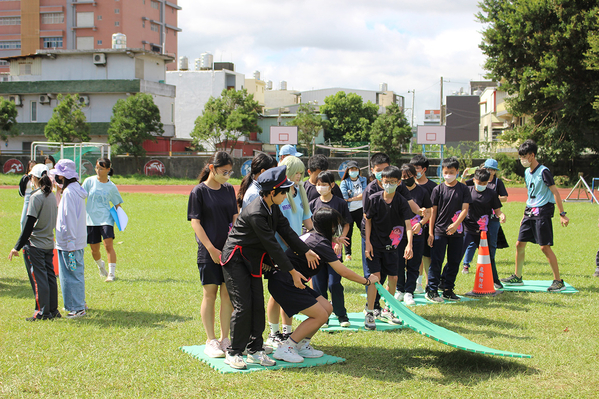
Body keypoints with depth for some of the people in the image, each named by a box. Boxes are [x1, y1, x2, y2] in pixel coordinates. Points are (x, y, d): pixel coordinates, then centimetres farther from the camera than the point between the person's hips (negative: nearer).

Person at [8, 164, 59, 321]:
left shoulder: (36, 197, -15)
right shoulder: (52, 196, 7)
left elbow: (29, 224, -18)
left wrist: (17, 247, -14)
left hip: (35, 245, -7)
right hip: (49, 244, 8)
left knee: (38, 278, -1)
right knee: (50, 277, 12)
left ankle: (42, 312, 2)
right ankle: (53, 310, 17)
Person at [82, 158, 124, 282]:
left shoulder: (111, 187, 2)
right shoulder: (89, 181, 1)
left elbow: (117, 204, 11)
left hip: (106, 218, -1)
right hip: (91, 219, 1)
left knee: (108, 245, -16)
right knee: (94, 249, 7)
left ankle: (111, 273, -11)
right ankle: (100, 265, 39)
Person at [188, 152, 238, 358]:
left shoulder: (229, 190, 9)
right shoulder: (199, 191, -5)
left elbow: (235, 217, 13)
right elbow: (195, 222, -7)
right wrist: (211, 248, -13)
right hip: (208, 251, -4)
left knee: (227, 294, 6)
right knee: (210, 294, 1)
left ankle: (225, 339, 15)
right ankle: (211, 341, 10)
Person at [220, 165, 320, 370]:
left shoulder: (273, 207, 1)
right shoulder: (255, 213, -28)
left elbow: (286, 230, 8)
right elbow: (272, 245, -25)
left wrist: (306, 251, 1)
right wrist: (292, 272, -19)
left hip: (253, 261, 9)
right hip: (236, 260, -9)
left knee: (258, 305, 5)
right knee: (243, 306, -10)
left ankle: (255, 350, 13)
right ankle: (233, 353, -1)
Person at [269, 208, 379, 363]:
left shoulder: (311, 235, 10)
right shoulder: (321, 244, -17)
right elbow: (343, 272, -15)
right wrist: (367, 281, -1)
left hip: (292, 281, 10)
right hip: (283, 284, -10)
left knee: (327, 308, 9)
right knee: (320, 315, -9)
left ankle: (301, 346, 18)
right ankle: (284, 349, -6)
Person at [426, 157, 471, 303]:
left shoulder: (463, 189, 3)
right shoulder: (438, 189, 1)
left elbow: (465, 209, -5)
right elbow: (433, 211, 1)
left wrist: (456, 224, -21)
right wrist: (430, 232, -3)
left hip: (457, 231, 2)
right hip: (439, 231, -2)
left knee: (454, 261, 8)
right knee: (436, 261, -4)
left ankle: (448, 289, 19)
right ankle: (431, 290, 3)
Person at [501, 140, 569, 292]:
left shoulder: (543, 172, -12)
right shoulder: (527, 172, 12)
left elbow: (555, 192, -13)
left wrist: (562, 214, -17)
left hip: (543, 212, -8)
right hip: (530, 212, 8)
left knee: (545, 247, -10)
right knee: (520, 244, 8)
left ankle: (559, 281, -3)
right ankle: (517, 277, 21)